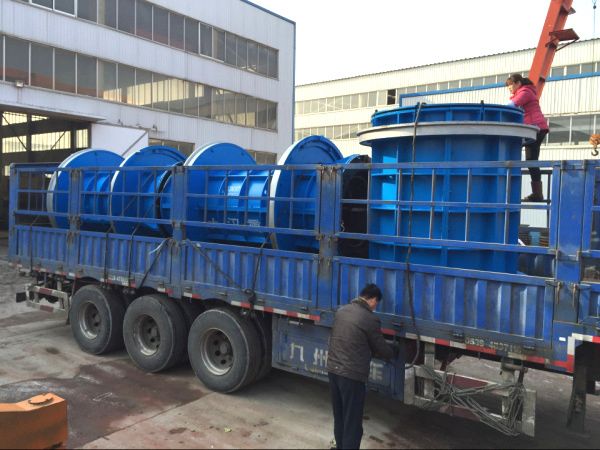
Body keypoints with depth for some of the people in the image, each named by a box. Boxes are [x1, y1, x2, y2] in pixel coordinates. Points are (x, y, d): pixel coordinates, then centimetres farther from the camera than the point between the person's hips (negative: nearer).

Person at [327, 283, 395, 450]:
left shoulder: (341, 311, 7)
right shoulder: (370, 319, -15)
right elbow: (382, 349, -2)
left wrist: (370, 350, 23)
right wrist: (392, 352, 20)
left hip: (333, 369, 8)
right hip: (352, 375, -7)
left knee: (339, 417, 22)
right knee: (352, 422, 5)